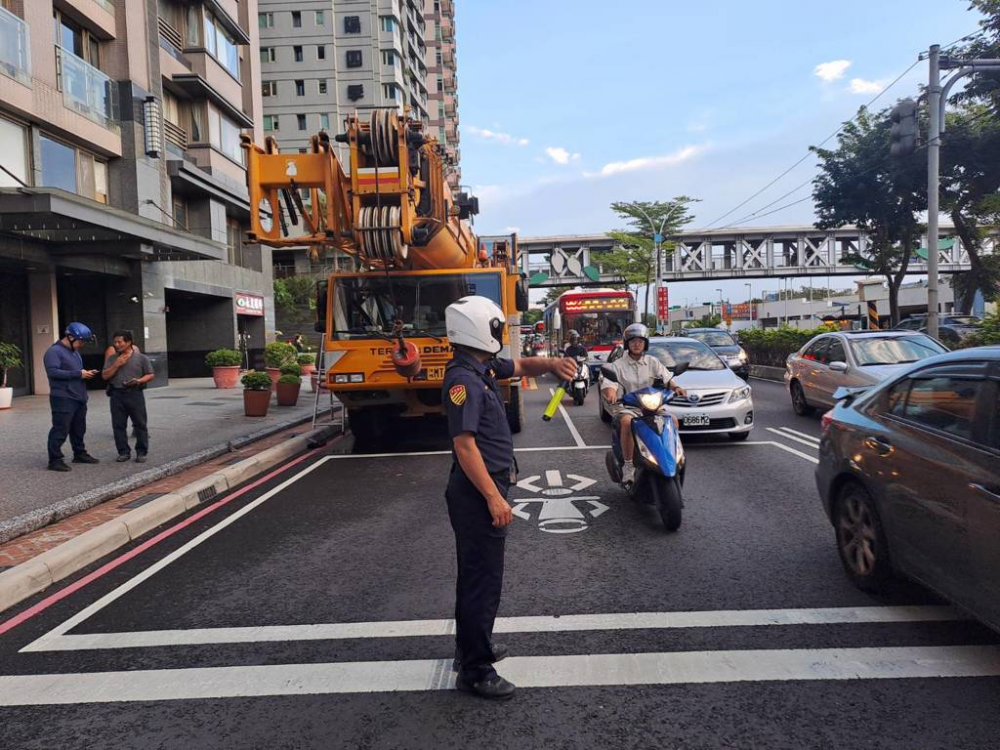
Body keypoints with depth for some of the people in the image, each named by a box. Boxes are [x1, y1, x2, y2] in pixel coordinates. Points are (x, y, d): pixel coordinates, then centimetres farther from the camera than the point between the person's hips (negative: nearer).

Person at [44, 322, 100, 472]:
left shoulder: (74, 352, 19)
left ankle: (80, 454, 27)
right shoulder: (54, 351, -11)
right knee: (60, 430, -6)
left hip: (79, 398, 9)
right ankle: (55, 460, -1)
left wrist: (86, 374, 6)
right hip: (63, 399, -9)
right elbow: (53, 372, -23)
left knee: (78, 430, 16)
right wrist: (78, 374, -23)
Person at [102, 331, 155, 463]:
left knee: (140, 424, -1)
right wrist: (116, 365, -7)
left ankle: (141, 452, 7)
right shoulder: (112, 358, 10)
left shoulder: (141, 357, 0)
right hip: (117, 394, 3)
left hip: (135, 394, -3)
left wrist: (139, 381, -16)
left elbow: (150, 375, 3)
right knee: (118, 425, 5)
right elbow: (105, 376, 5)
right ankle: (124, 452, 14)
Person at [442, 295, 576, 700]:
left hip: (485, 487, 10)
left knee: (476, 571, 21)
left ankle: (472, 644, 38)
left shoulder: (484, 367, 8)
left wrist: (551, 364, 1)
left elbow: (522, 367, 23)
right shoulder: (463, 379, -21)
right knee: (483, 578, -2)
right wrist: (493, 497, -24)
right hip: (478, 491, -10)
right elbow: (465, 445, -25)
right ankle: (475, 670, 11)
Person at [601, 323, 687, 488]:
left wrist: (676, 387, -19)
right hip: (626, 408, -3)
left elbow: (667, 379, 4)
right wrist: (611, 394, -31)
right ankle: (628, 466, -28)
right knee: (627, 422, -37)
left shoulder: (653, 362, 14)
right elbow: (610, 385, -7)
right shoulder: (618, 365, 5)